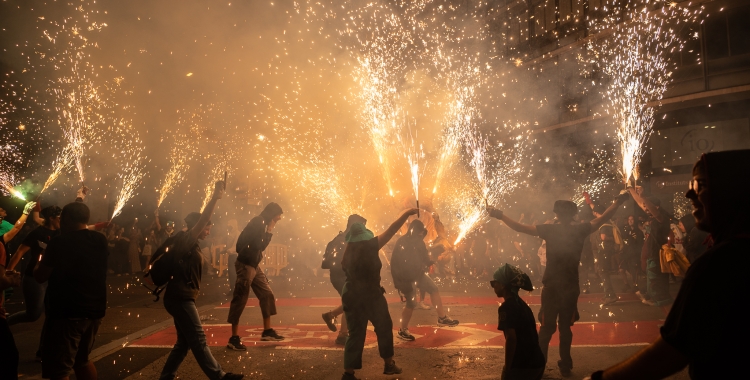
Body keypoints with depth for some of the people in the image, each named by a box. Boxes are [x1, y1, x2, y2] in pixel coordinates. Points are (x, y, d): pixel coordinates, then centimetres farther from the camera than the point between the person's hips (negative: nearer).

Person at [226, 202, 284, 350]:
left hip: (254, 265, 10)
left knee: (267, 294, 12)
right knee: (240, 300, -6)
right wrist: (269, 231, -12)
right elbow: (259, 246, -19)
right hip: (245, 265, -10)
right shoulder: (257, 223, -16)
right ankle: (234, 338, -1)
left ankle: (267, 331, 21)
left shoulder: (262, 224, 13)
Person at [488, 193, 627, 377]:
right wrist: (618, 201, 19)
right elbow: (602, 219, 7)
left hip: (551, 286, -1)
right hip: (571, 286, 1)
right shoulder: (580, 230, -3)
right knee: (565, 326, 13)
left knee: (547, 327, 7)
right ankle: (565, 366, 17)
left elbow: (520, 227, -11)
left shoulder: (549, 229, -7)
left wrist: (500, 215, -4)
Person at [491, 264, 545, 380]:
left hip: (522, 366, -9)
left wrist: (507, 369, -15)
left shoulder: (506, 307, -13)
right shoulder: (521, 304, 13)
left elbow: (511, 338, -22)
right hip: (537, 363, 9)